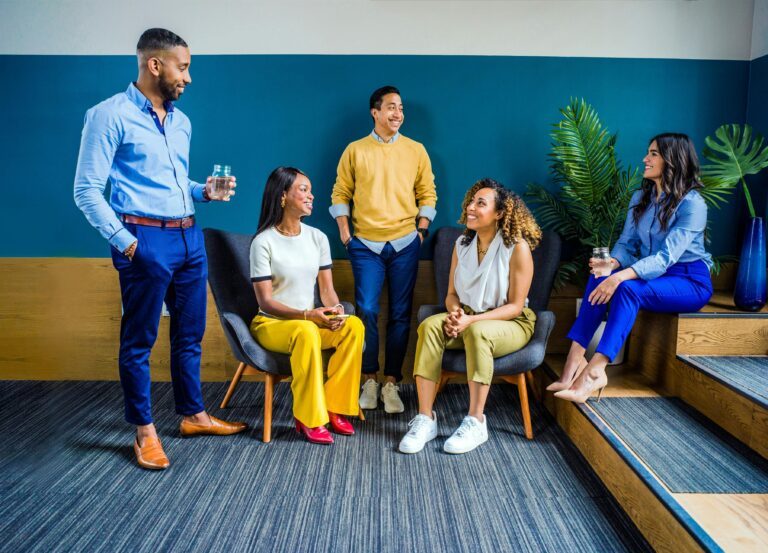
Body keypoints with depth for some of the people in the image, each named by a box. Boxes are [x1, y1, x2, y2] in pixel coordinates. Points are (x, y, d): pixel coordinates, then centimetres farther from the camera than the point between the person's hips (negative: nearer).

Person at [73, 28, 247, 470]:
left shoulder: (181, 121, 15)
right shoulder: (110, 115, -7)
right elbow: (87, 190, -9)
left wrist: (204, 191, 4)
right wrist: (124, 242, -13)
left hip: (190, 237, 7)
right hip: (147, 240, -7)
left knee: (190, 334, 15)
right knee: (139, 340, 5)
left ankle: (194, 415, 30)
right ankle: (145, 430, 19)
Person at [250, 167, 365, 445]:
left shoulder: (317, 237, 5)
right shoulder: (263, 242, -11)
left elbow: (327, 288, 5)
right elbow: (265, 301, -14)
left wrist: (335, 309, -18)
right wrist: (307, 315, -27)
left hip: (310, 321, 5)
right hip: (271, 323, -5)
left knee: (354, 325, -24)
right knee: (307, 332, -38)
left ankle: (333, 407, -13)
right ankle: (309, 419, -23)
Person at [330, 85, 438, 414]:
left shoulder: (416, 150, 8)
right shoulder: (355, 151, 5)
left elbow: (427, 194, 10)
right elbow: (340, 194, 6)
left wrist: (422, 230, 1)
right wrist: (345, 235, -2)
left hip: (405, 244, 1)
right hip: (365, 244, -1)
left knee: (400, 315, 2)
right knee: (367, 311, -4)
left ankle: (391, 382, 12)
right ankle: (370, 380, 11)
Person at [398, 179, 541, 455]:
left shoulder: (518, 247, -12)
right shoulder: (462, 244, 5)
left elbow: (515, 306, -13)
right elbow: (452, 294, 8)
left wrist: (471, 320, -24)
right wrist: (455, 314, -16)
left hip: (510, 323, -4)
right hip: (467, 319, 5)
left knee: (477, 332, -39)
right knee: (429, 325, -27)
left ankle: (476, 422, -27)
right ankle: (425, 418, -26)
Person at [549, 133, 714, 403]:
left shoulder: (692, 204, -16)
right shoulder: (640, 198, 8)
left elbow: (666, 257, -26)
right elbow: (626, 243, 5)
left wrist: (621, 276, -39)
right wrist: (612, 263, -19)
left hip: (691, 281, -6)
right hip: (653, 273, 6)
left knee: (628, 287, -35)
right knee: (600, 277, -24)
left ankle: (593, 372, -40)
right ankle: (575, 358, -33)